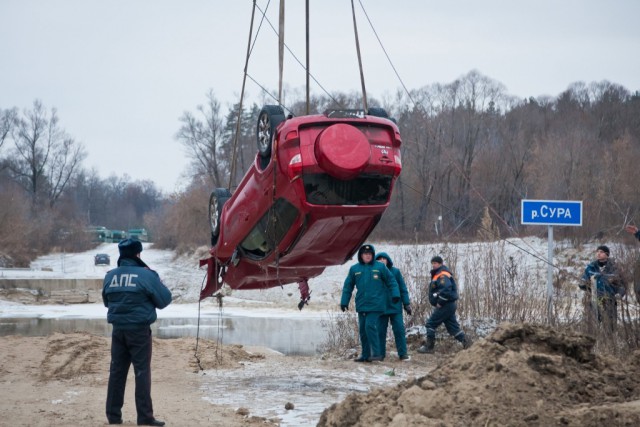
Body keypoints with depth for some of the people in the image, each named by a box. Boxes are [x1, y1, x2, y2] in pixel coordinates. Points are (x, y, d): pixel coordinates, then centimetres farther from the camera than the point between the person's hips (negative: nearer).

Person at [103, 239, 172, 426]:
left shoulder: (110, 276, 2)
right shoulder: (146, 275, -12)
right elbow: (164, 300, -4)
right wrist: (159, 283, 12)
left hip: (118, 329, 4)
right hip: (139, 330, -4)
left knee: (117, 371, 11)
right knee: (142, 372, -1)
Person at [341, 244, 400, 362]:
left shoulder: (380, 267, -2)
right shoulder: (354, 269, 6)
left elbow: (391, 281, 4)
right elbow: (348, 286, 11)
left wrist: (395, 294, -5)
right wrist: (344, 301, 8)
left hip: (375, 304, -4)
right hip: (361, 305, 4)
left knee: (370, 326, -16)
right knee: (362, 329, 8)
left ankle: (376, 353, -10)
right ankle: (365, 355, 18)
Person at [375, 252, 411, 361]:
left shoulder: (395, 271, 0)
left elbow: (403, 288, 3)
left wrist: (406, 304, -1)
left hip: (395, 306, -1)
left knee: (399, 330, -2)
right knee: (380, 331, 4)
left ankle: (403, 353, 3)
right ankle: (381, 354, 12)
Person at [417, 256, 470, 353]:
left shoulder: (442, 275, -15)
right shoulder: (438, 275, 19)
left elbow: (446, 289, -30)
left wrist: (440, 302, -22)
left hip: (445, 305, -10)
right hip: (450, 305, 10)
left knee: (431, 323, -5)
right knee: (452, 326, 11)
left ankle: (428, 346, -1)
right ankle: (466, 342, 8)